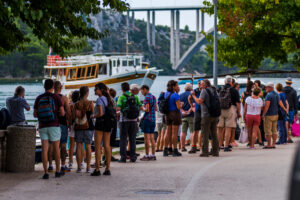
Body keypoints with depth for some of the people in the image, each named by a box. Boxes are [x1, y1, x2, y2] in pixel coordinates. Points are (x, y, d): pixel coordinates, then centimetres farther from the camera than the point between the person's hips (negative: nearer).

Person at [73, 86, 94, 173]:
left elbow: (73, 117, -2)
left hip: (78, 127, 1)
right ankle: (88, 167, 2)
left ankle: (79, 167, 2)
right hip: (88, 127, -1)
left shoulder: (76, 104, -1)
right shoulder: (90, 103, -6)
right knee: (88, 146, 4)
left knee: (79, 146, 4)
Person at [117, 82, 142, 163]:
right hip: (133, 120, 3)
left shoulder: (121, 97, -7)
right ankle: (133, 157, 7)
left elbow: (118, 108, -19)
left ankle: (123, 157, -1)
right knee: (132, 139, 8)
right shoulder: (135, 96, 5)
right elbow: (140, 107, 5)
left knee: (123, 139, 2)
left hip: (124, 120, -3)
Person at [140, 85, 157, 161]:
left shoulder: (147, 97, -11)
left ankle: (147, 156, -6)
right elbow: (156, 108, 20)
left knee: (147, 138, -6)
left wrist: (142, 108, 1)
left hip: (147, 119, -8)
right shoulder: (154, 97, 14)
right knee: (152, 137, 9)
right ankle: (153, 155, 9)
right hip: (153, 119, 8)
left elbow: (147, 109, -16)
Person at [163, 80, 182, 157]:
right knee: (174, 133, -4)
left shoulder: (166, 94, 7)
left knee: (168, 133, 11)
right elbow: (178, 107, -18)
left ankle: (165, 150, 11)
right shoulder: (175, 95, -14)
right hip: (175, 113, -7)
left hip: (168, 114, 7)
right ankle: (175, 151, -1)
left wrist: (177, 91, 19)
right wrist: (181, 104, 4)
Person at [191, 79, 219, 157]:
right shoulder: (214, 91, 14)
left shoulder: (204, 91, -9)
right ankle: (215, 151, 9)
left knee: (205, 134, -4)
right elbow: (217, 102, 22)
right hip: (215, 115, 7)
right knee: (214, 134, 10)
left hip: (206, 115, -7)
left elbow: (199, 101, -19)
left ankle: (205, 151, -8)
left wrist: (193, 96, -7)